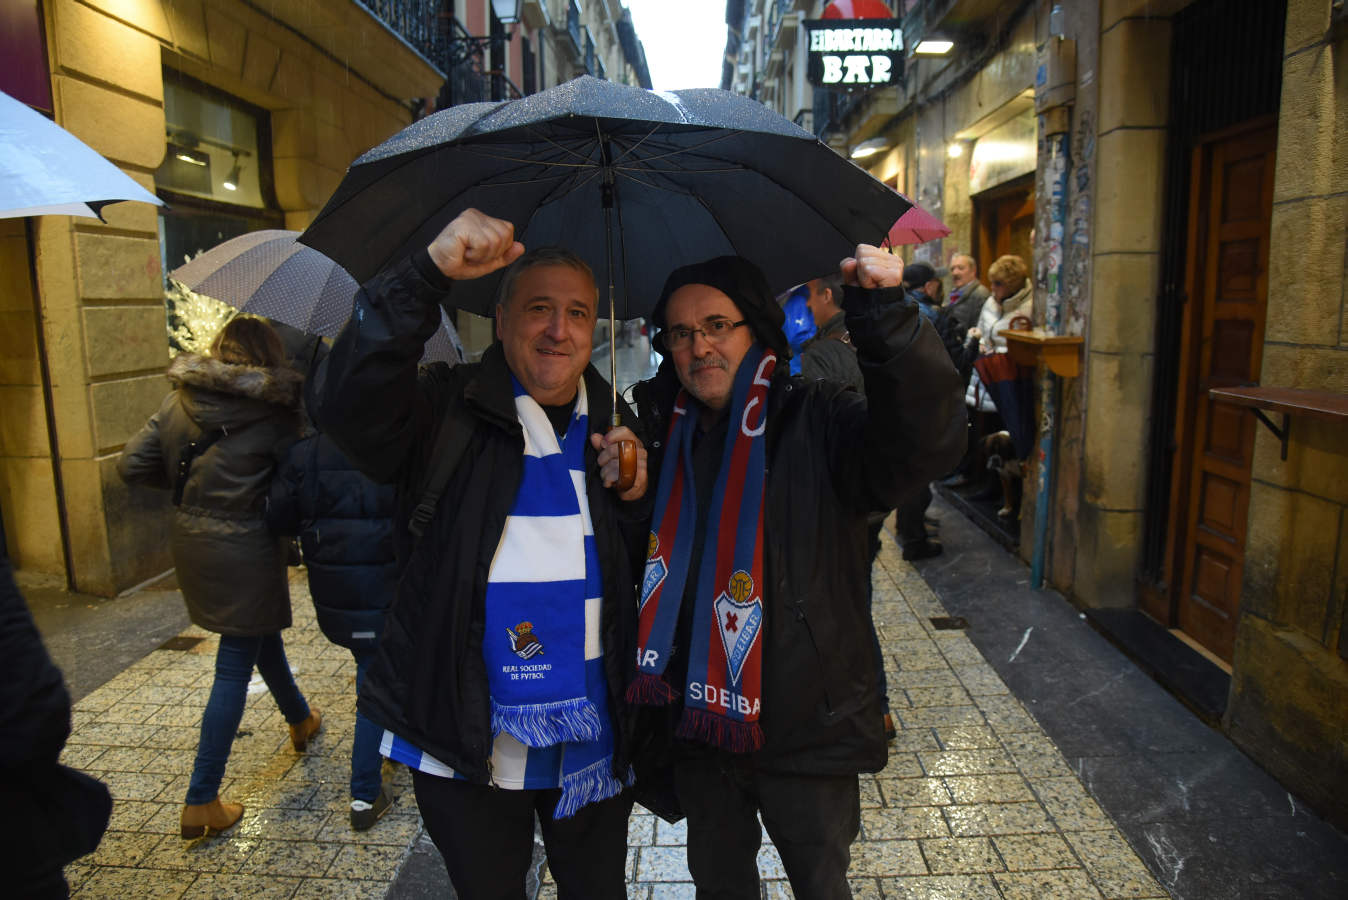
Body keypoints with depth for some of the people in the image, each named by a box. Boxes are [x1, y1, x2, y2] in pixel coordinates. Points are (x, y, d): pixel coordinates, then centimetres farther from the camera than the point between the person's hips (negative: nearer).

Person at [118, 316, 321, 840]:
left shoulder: (178, 401, 2)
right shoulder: (273, 412, -14)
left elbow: (132, 466, 3)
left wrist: (184, 478, 16)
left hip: (190, 544, 7)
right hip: (246, 550, -7)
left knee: (260, 634, 26)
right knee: (234, 668, 3)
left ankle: (300, 719, 49)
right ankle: (201, 804, 8)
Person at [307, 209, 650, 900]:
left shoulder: (614, 427, 4)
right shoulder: (449, 408, -8)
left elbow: (648, 577, 8)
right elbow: (343, 403, -30)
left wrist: (636, 498, -13)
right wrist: (429, 274, -36)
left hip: (593, 742, 3)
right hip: (468, 750, -2)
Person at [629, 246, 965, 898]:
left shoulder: (817, 421, -12)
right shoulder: (661, 435, 0)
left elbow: (926, 442, -31)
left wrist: (883, 317, -41)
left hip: (808, 729, -3)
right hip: (700, 723, 4)